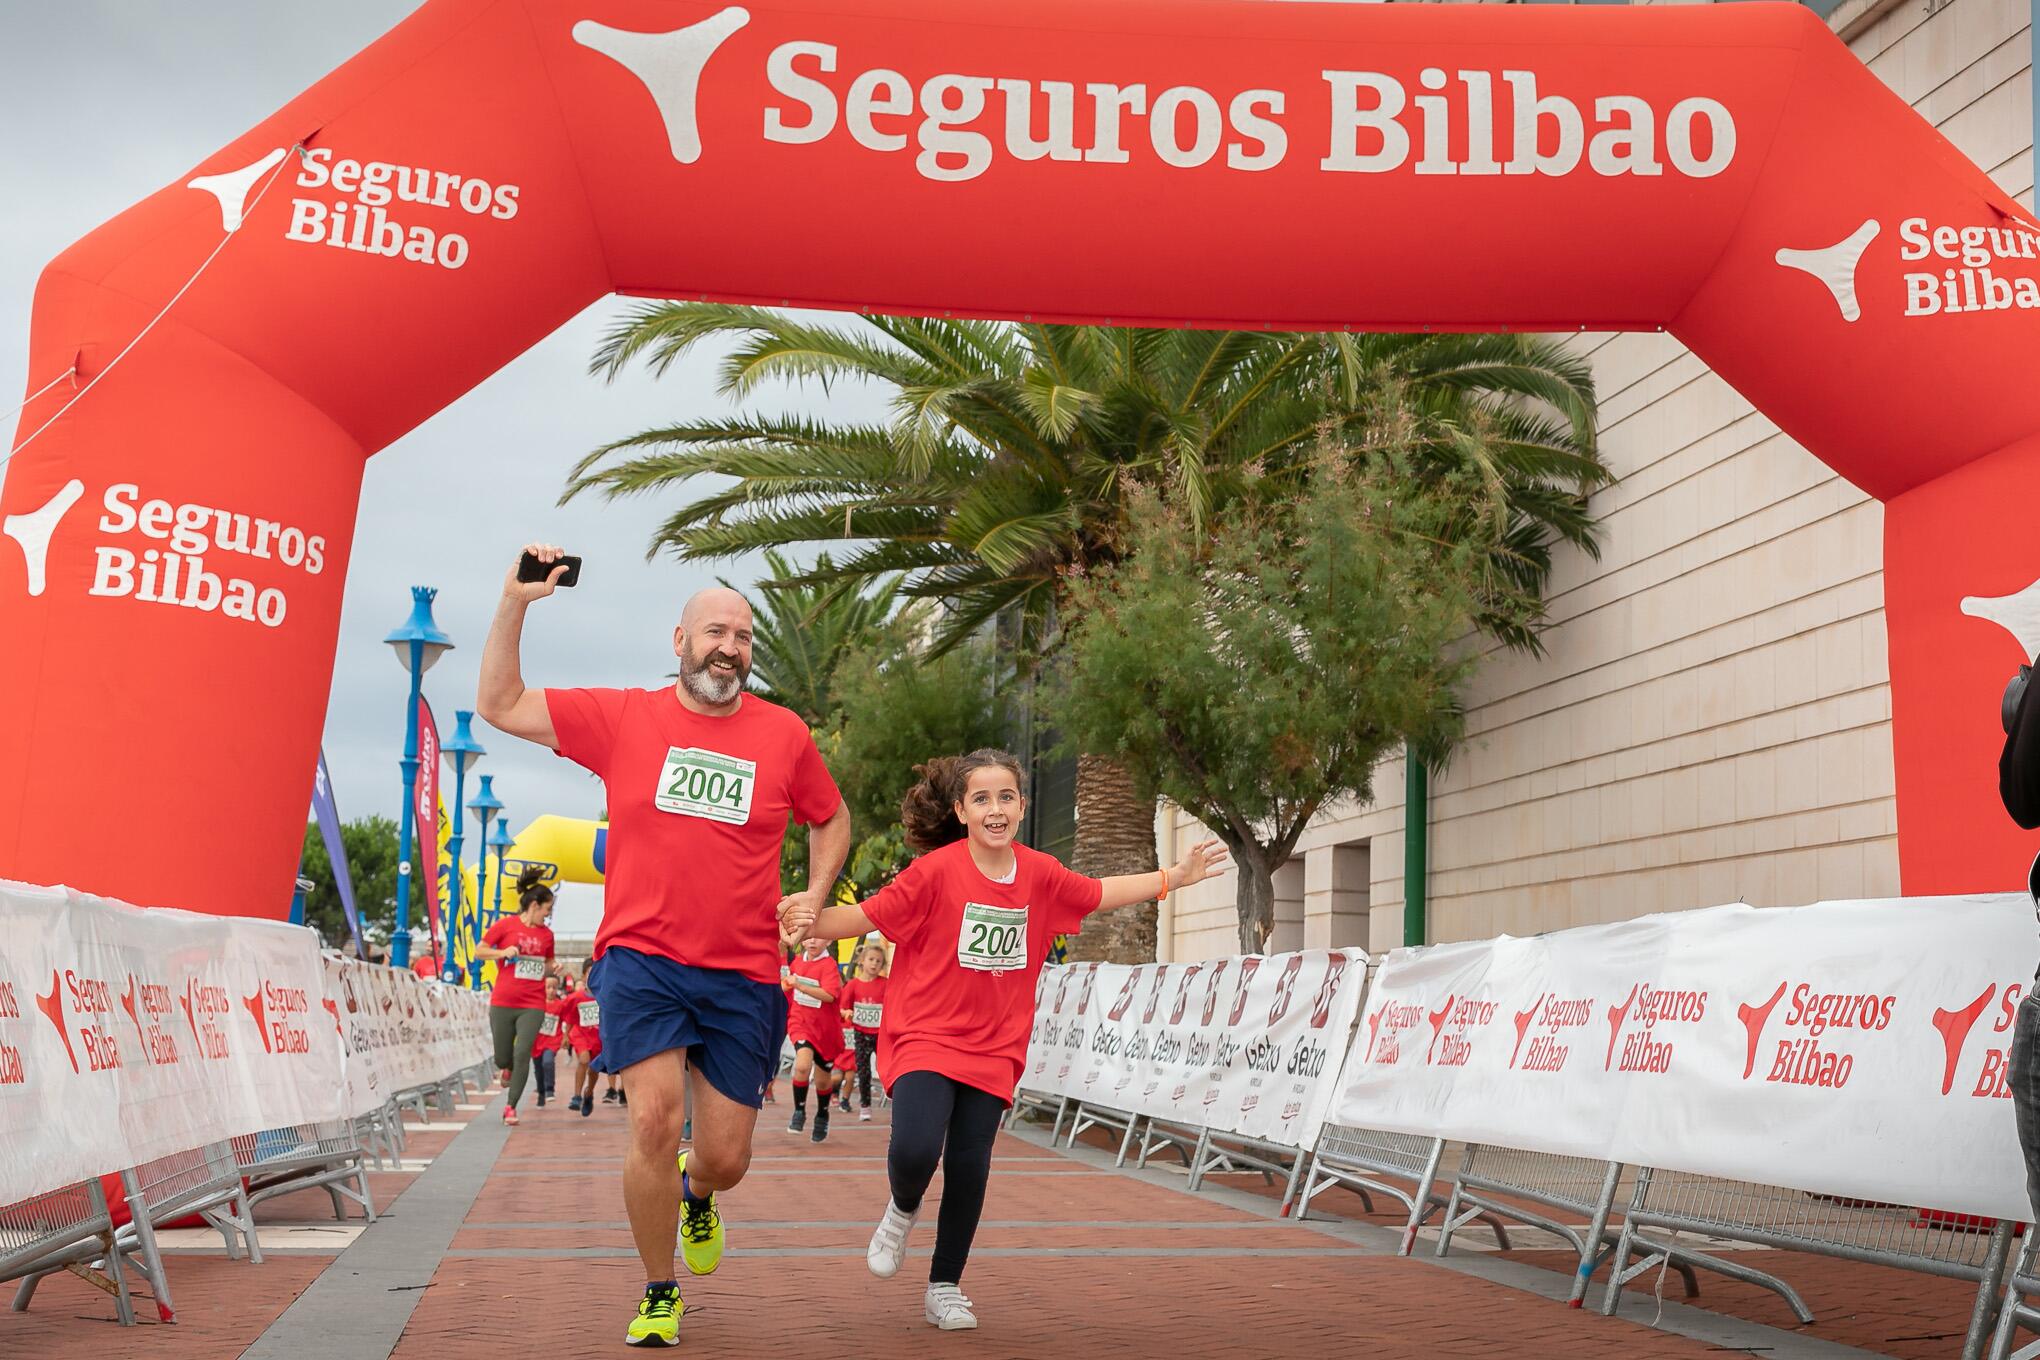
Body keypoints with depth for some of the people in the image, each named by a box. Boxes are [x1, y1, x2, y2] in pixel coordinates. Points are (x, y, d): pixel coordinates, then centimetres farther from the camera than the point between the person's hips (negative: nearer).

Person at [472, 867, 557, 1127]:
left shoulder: (546, 934, 9)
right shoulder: (506, 925, -2)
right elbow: (479, 951, 2)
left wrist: (553, 969, 0)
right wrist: (503, 952, -14)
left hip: (533, 1005, 2)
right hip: (503, 1002, -2)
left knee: (522, 1054, -11)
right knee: (502, 1058, 6)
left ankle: (511, 1106, -1)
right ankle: (507, 1069, 43)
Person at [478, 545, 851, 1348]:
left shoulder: (784, 734, 3)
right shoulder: (624, 718, 1)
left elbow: (832, 819, 20)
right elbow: (500, 705, 4)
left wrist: (814, 899, 4)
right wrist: (515, 604, -7)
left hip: (743, 974, 2)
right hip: (641, 959, -1)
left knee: (725, 1157, 5)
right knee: (656, 1118, -18)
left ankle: (696, 1196, 46)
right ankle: (659, 1297, 4)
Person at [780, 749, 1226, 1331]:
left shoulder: (1039, 873, 1)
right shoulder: (936, 871, -13)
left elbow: (1096, 893, 18)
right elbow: (866, 915, -14)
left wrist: (1173, 876, 19)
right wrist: (812, 922, -32)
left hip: (994, 1048, 4)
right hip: (924, 1037, -4)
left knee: (969, 1169, 0)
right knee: (914, 1149, -23)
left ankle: (944, 1289, 20)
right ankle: (903, 1209, 14)